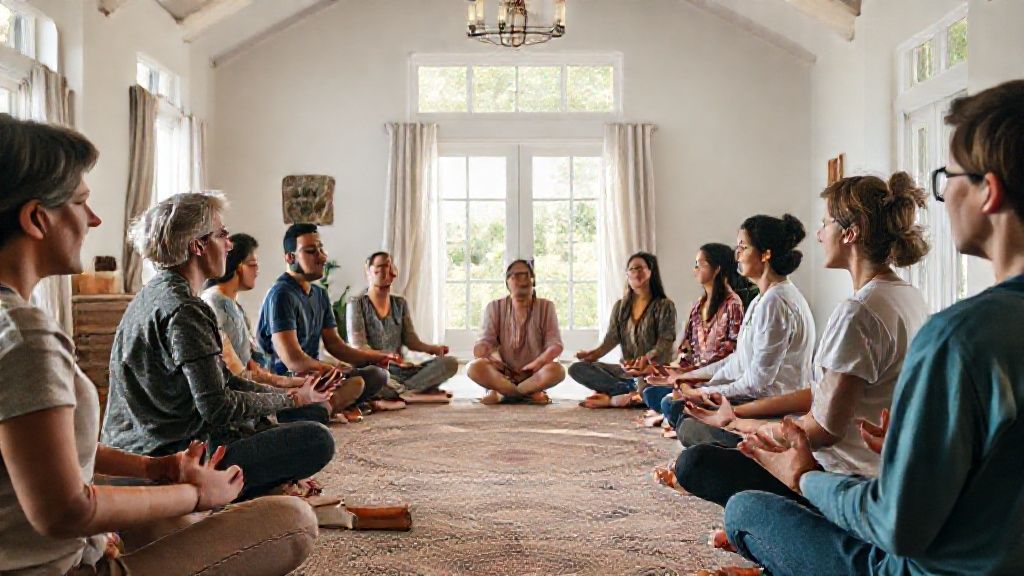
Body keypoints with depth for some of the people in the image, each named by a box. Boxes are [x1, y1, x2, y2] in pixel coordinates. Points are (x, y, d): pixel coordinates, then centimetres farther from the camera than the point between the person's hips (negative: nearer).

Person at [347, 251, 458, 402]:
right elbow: (358, 347, -8)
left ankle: (399, 391, -29)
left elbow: (411, 341, 11)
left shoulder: (400, 304, 15)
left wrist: (433, 348, -11)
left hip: (400, 369, 4)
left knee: (450, 362, -18)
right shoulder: (357, 303, 1)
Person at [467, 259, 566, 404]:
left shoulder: (546, 307, 1)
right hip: (503, 373, 0)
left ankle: (500, 393, -20)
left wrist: (539, 362, -25)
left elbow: (555, 344, -7)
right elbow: (487, 340, -5)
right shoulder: (495, 307, 3)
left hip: (535, 375, 0)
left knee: (556, 369, -33)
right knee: (474, 367, -29)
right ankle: (530, 393, -23)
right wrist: (481, 349, -28)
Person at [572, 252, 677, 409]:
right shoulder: (620, 306, 16)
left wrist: (646, 358, -29)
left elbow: (665, 342, -9)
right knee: (577, 368, -16)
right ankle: (632, 392, -28)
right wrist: (594, 354, -16)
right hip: (625, 369, 5)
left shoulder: (664, 305, 2)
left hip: (653, 369, -5)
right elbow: (612, 338, 5)